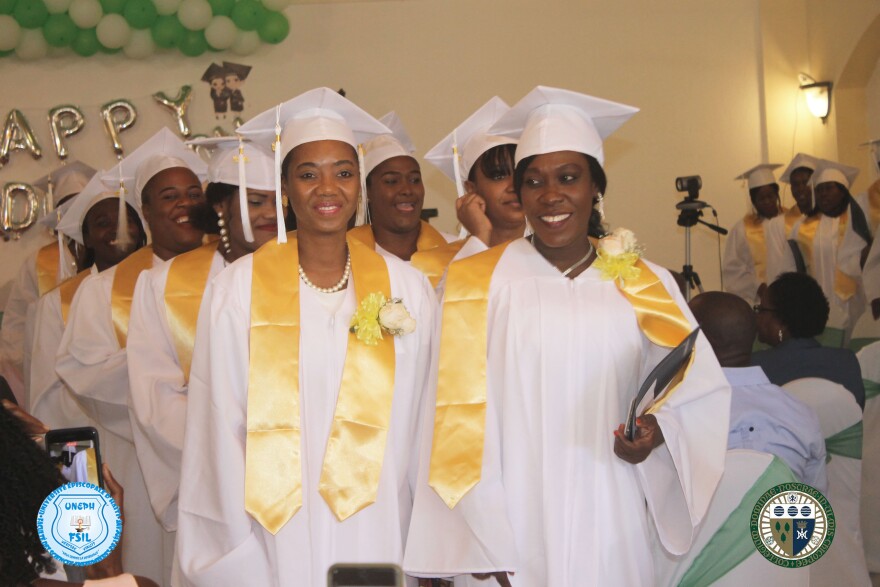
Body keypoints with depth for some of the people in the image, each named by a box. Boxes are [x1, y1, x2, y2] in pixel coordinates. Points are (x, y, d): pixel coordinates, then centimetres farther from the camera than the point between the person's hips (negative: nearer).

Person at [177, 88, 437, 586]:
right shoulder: (237, 291, -5)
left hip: (377, 538, 1)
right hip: (274, 540, -1)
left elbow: (424, 426, 2)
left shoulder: (408, 289, 0)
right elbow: (219, 431, -4)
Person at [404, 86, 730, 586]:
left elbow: (699, 388, 7)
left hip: (610, 529, 2)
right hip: (510, 530, -2)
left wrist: (658, 430, -13)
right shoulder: (476, 283, -4)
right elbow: (458, 418, -7)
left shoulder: (646, 287, 2)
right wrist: (483, 542, -13)